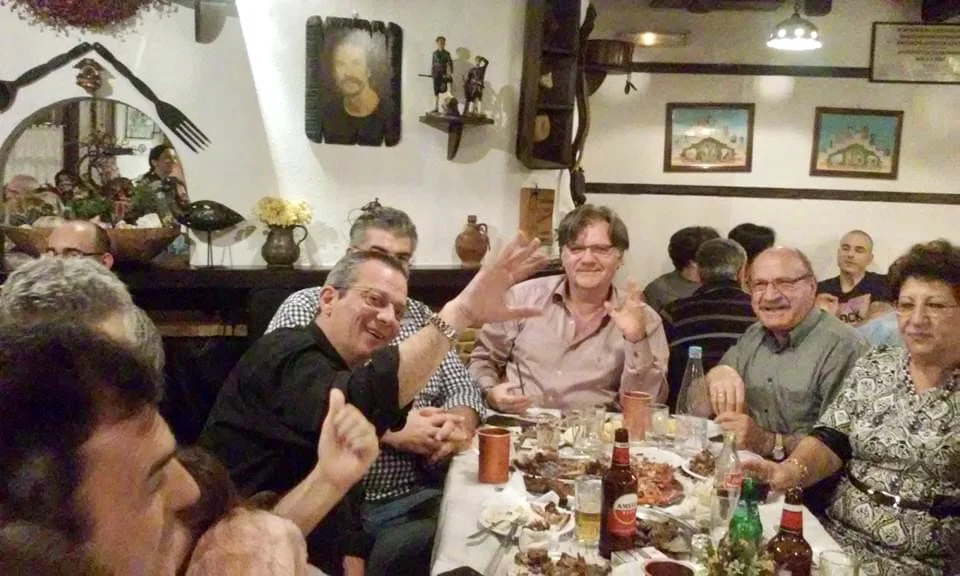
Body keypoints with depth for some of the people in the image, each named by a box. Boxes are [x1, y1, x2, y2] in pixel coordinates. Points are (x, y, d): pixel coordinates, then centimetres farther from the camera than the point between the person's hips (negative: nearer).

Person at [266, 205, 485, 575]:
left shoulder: (422, 317, 17)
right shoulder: (304, 308, 2)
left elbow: (463, 388, 17)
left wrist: (458, 423, -7)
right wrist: (387, 430, -13)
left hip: (412, 499, 5)